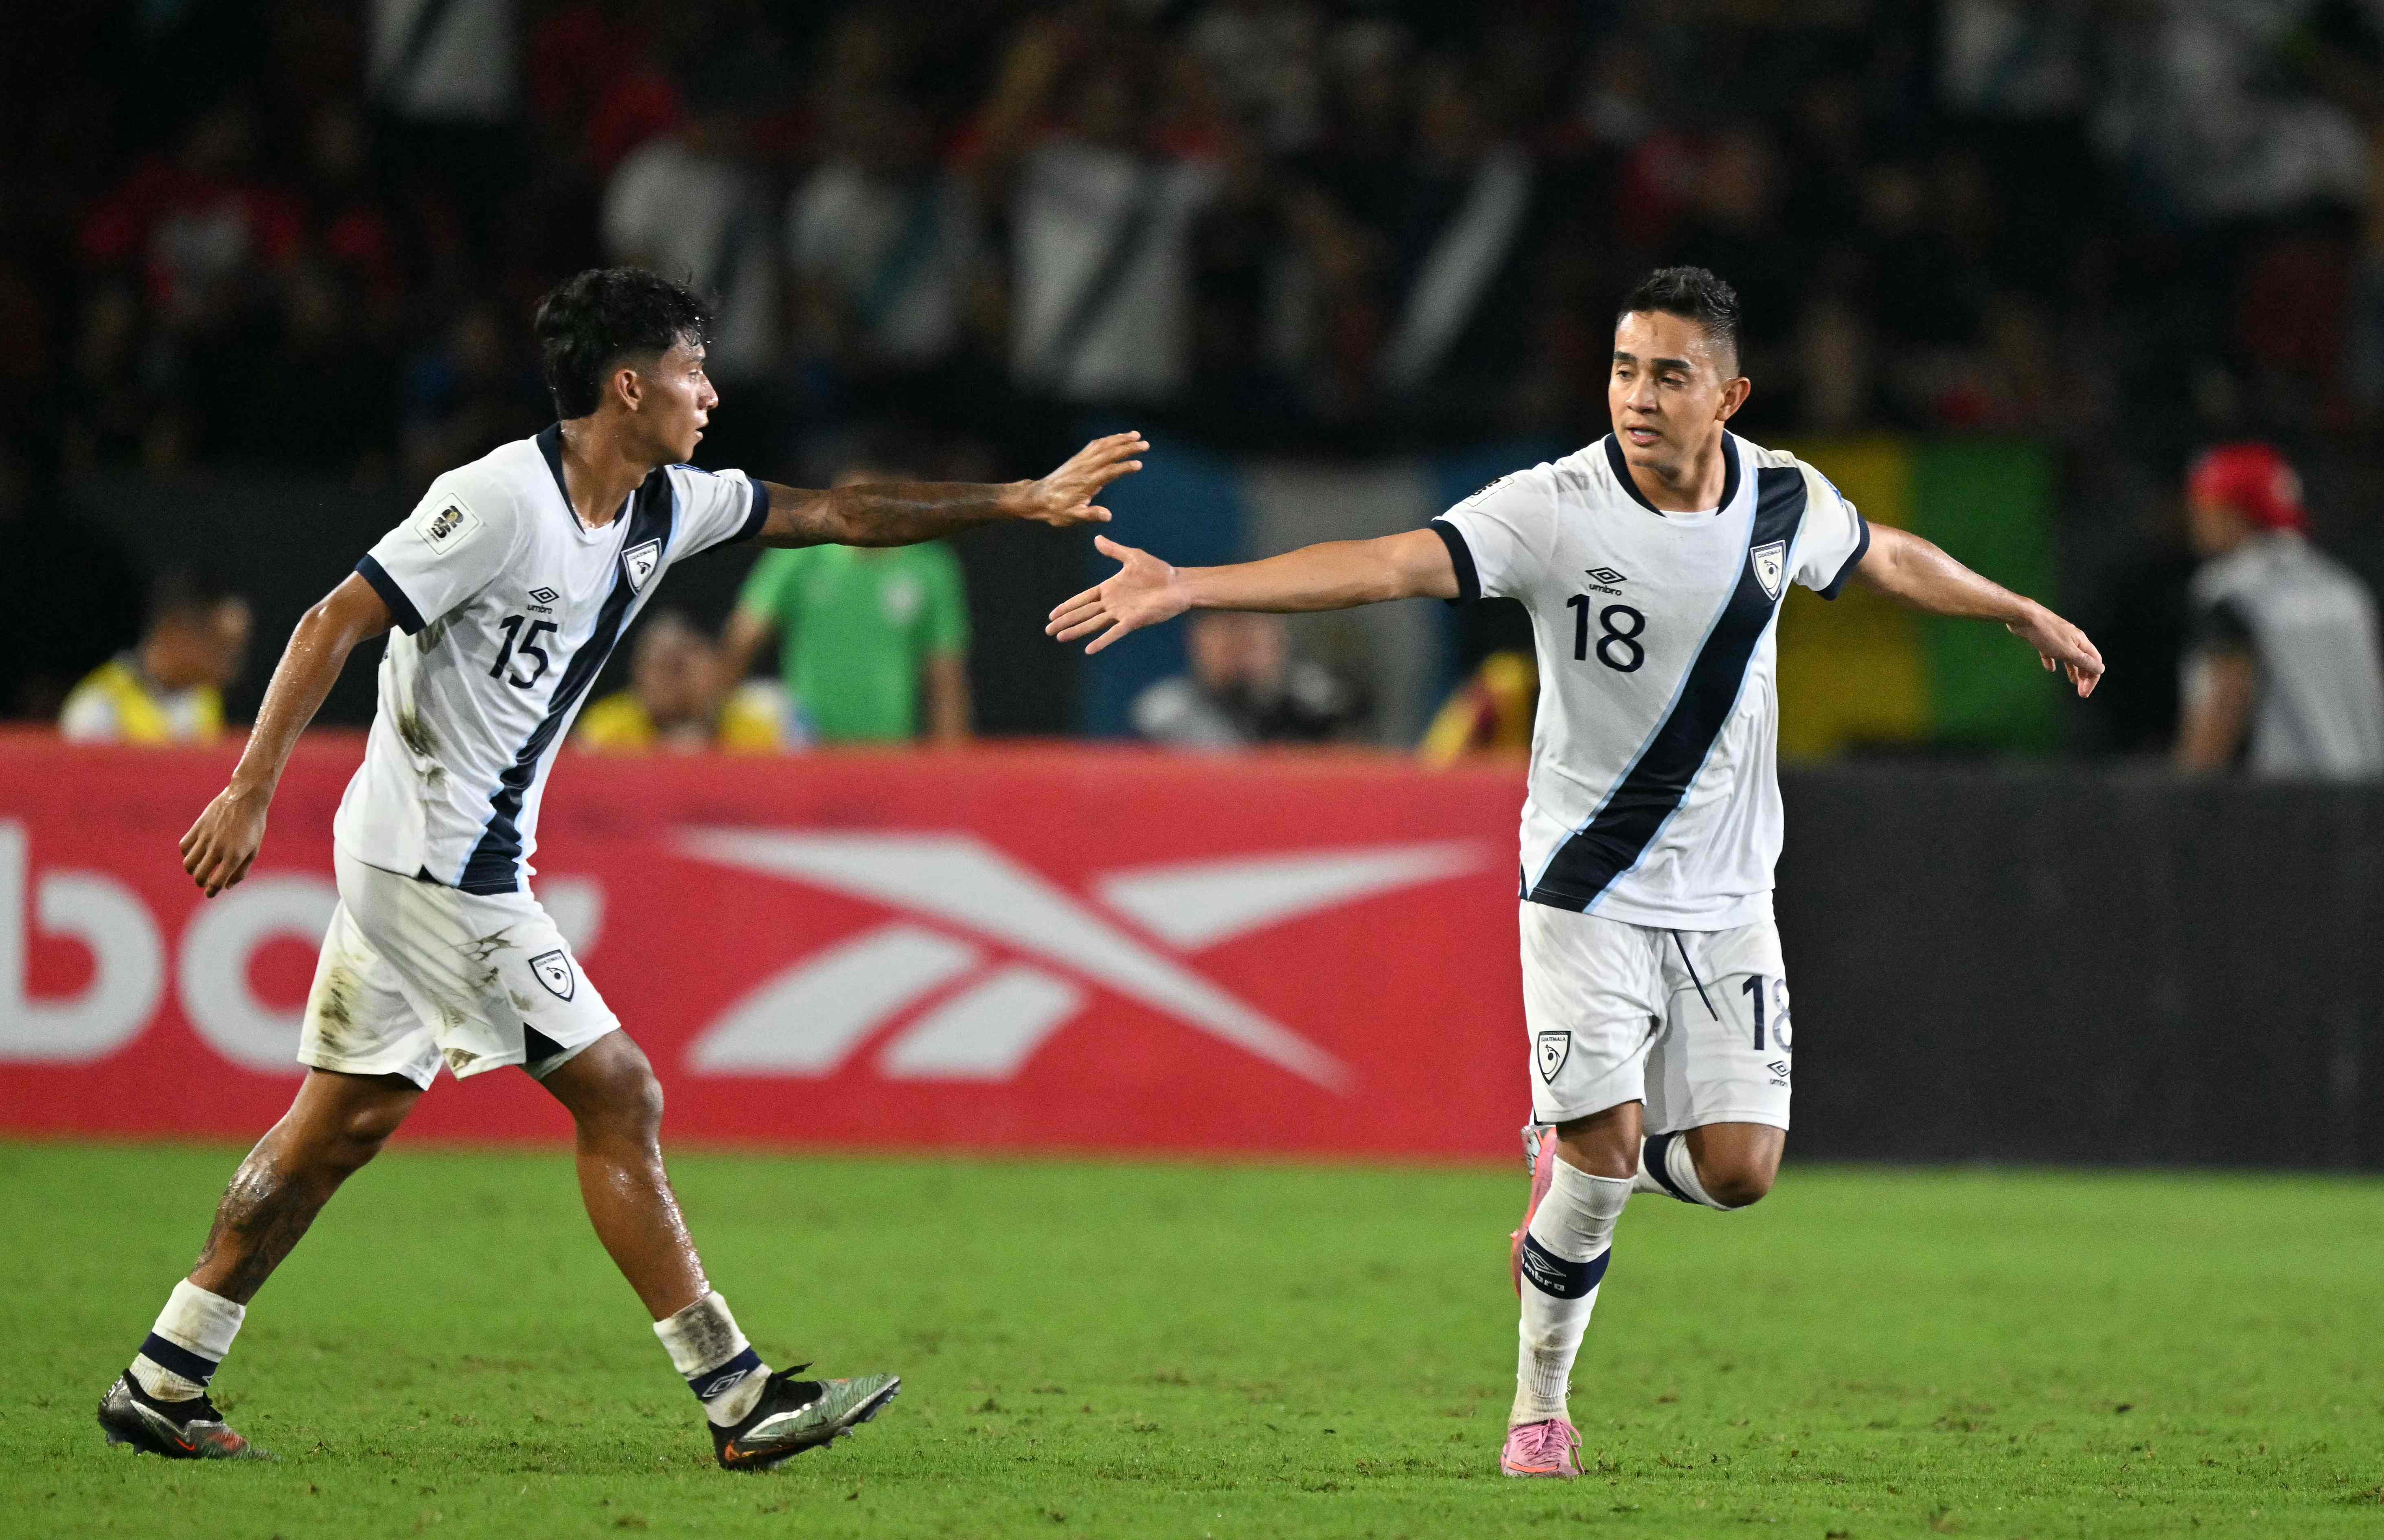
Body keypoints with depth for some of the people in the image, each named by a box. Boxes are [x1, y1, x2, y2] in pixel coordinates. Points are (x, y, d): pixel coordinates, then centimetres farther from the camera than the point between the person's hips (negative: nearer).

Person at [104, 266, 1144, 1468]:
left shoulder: (668, 508, 7)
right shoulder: (503, 500, -19)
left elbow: (836, 514, 17)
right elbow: (336, 622, -20)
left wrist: (1020, 502, 14)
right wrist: (251, 790, -25)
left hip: (406, 865, 9)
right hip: (437, 864, -9)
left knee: (343, 1124, 12)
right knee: (617, 1099, -6)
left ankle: (163, 1382, 17)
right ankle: (738, 1402, -2)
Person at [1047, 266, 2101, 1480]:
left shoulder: (1784, 501, -5)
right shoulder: (1553, 511, -19)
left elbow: (1890, 559, 17)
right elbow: (1384, 564, -29)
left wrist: (2023, 614, 32)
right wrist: (1186, 587, -42)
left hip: (1726, 896, 4)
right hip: (1588, 886, -4)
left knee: (1737, 1169, -4)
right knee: (1610, 1146, -13)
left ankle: (1571, 1157, 29)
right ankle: (1539, 1407, 9)